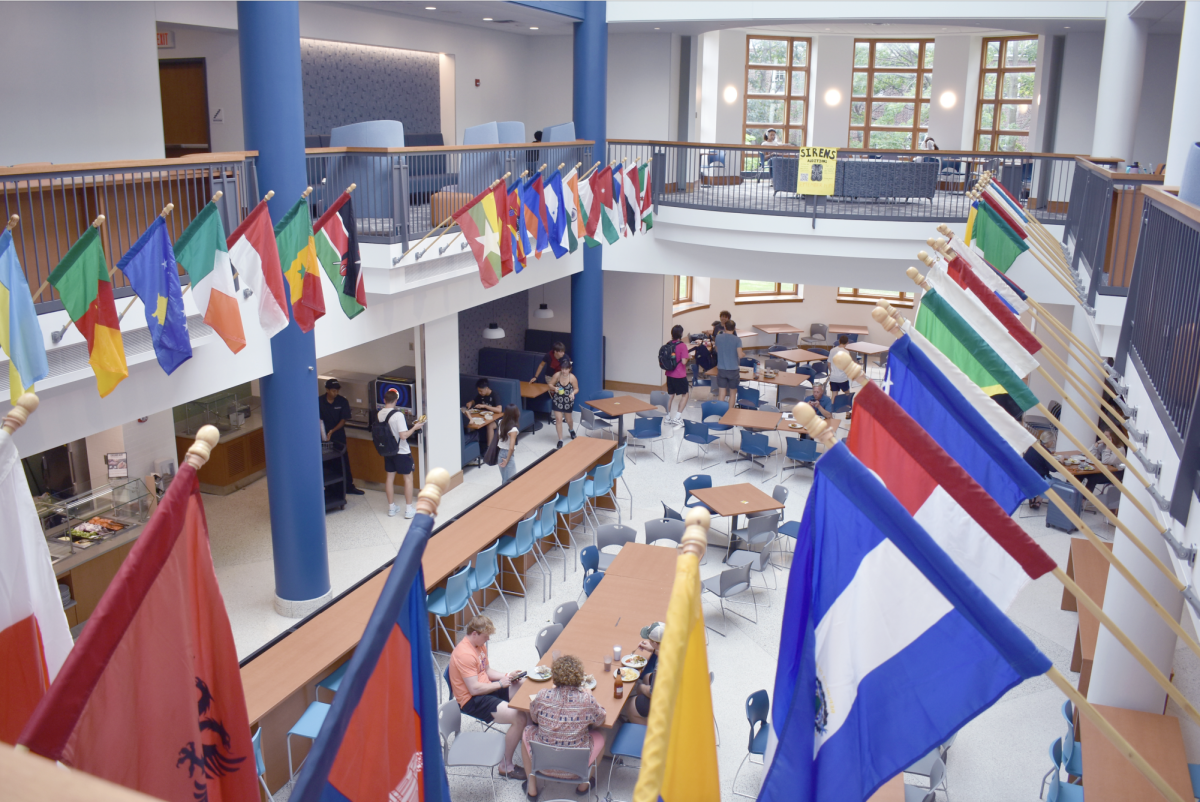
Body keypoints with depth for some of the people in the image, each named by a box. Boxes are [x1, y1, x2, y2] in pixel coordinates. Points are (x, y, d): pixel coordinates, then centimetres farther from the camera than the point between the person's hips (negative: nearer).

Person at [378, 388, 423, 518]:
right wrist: (415, 428, -11)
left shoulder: (380, 414, -3)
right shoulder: (398, 414, -22)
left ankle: (391, 508, 24)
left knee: (390, 477, 15)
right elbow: (403, 436, -26)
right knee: (408, 478, 7)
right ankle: (409, 509, 10)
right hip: (402, 452, -6)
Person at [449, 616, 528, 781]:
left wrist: (508, 676, 0)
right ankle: (506, 766, -8)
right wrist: (500, 683, -15)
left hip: (487, 689, 10)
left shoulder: (480, 644, 7)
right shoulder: (464, 654, -25)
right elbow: (474, 688, -26)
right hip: (472, 701, -10)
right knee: (520, 718, -24)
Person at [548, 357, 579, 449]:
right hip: (557, 400, 0)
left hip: (568, 401, 0)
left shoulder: (572, 377, -19)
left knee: (568, 419, 18)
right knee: (558, 419, -6)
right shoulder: (557, 375, -17)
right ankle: (560, 440, 6)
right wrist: (554, 388, -25)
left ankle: (571, 430, 55)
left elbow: (576, 389, -7)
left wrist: (573, 393, -28)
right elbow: (550, 384, -3)